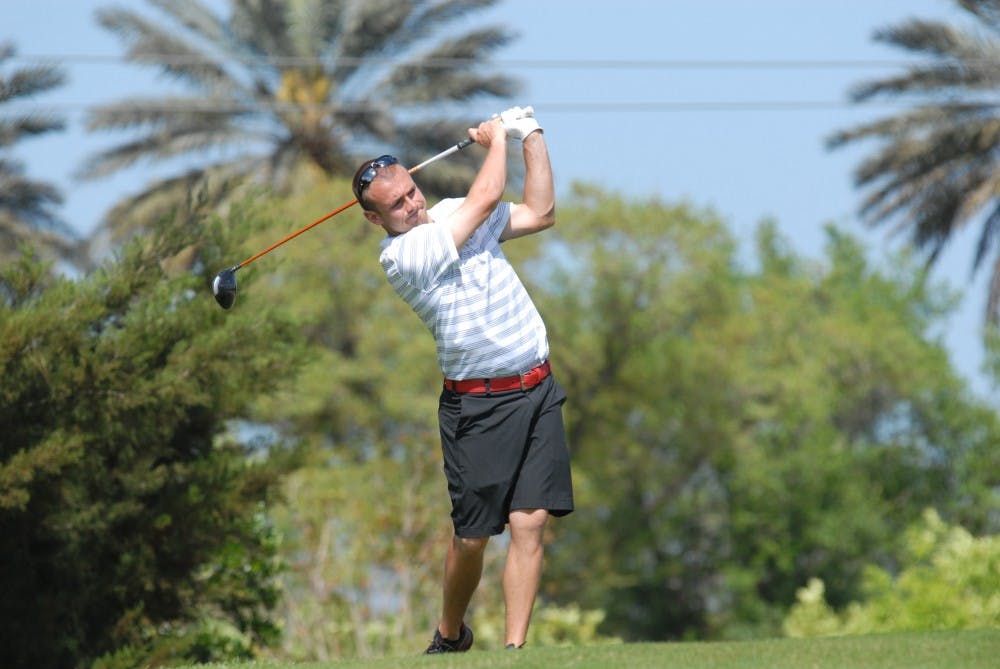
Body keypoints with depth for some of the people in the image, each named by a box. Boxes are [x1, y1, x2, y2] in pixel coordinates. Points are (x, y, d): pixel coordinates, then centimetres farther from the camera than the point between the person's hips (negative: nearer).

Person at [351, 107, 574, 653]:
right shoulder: (400, 255, -15)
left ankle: (514, 647, -3)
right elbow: (487, 198, -14)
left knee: (529, 523, -4)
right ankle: (450, 635, 25)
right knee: (472, 535, -1)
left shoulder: (451, 214, 11)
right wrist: (496, 138, 3)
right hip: (479, 406, -6)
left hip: (537, 392, 6)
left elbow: (539, 213, 17)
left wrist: (532, 138, 9)